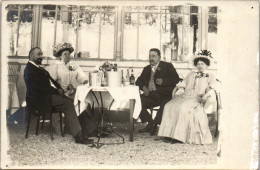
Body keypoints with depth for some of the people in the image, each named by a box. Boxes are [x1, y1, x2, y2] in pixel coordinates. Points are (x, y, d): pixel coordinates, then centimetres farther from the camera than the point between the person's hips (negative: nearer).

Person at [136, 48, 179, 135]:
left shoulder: (168, 66, 10)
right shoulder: (147, 68, 24)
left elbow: (176, 79, -3)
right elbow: (139, 81, 19)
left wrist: (163, 81, -18)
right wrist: (143, 87, -4)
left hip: (164, 95, -4)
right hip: (150, 95, 4)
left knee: (165, 104, -36)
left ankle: (155, 123, -13)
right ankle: (150, 122, -2)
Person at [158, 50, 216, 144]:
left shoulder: (210, 77, 19)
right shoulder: (191, 74, 32)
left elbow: (211, 88, 2)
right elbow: (182, 84, 24)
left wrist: (205, 96, -19)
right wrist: (179, 91, 2)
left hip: (197, 99, -4)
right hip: (184, 97, 4)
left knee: (183, 107, -36)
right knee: (169, 106, -25)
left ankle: (179, 136, -36)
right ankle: (169, 134, -28)